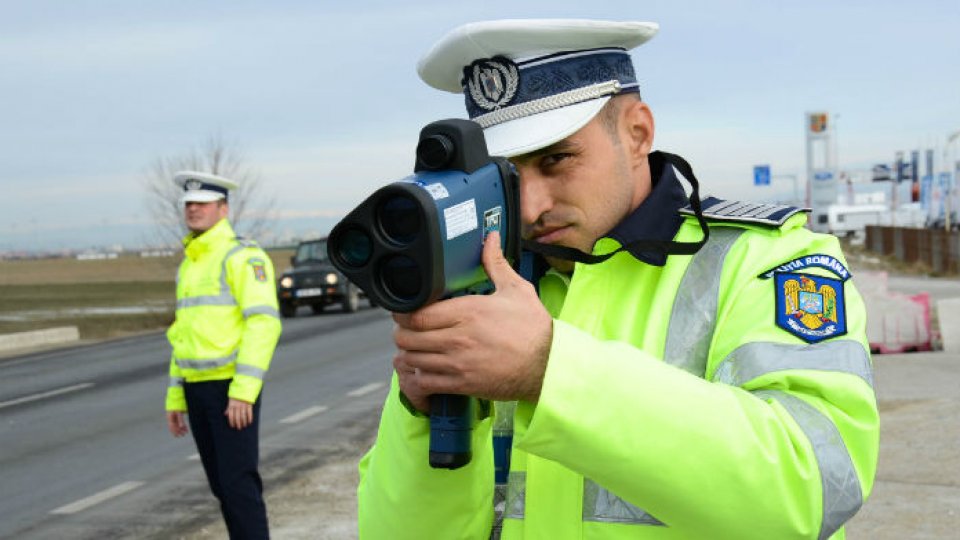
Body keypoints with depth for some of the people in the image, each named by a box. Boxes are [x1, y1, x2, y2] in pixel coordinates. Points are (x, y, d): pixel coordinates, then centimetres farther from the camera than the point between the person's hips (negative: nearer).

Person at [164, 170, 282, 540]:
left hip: (232, 388, -8)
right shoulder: (189, 264, 17)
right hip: (197, 388, 8)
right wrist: (176, 397, 17)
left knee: (238, 482, -10)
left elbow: (264, 323, -19)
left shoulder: (243, 256, -10)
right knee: (221, 484, 11)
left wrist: (243, 391, -25)